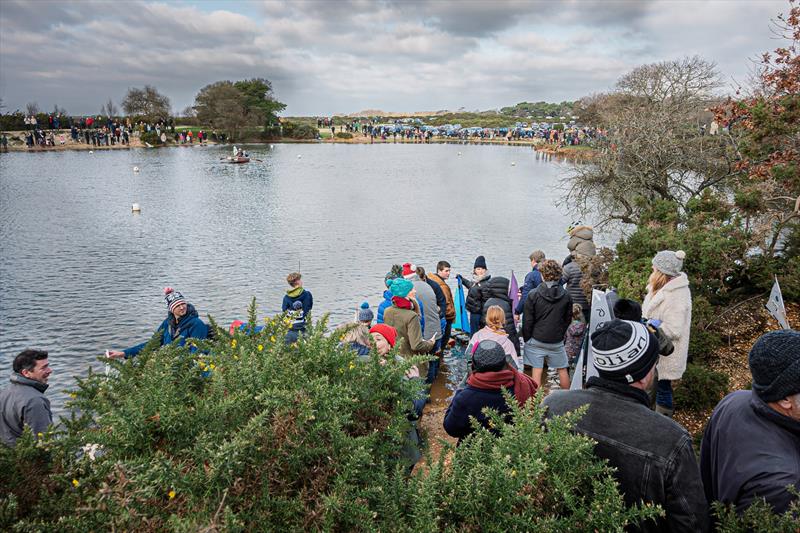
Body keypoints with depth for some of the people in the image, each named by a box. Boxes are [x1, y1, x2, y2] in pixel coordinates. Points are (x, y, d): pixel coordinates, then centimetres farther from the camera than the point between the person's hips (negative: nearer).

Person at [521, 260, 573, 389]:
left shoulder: (533, 295, -11)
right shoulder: (566, 296, -1)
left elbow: (527, 321, -7)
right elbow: (568, 319, 8)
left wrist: (527, 339, 5)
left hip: (536, 340, -3)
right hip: (557, 342, 3)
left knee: (536, 372, 0)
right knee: (562, 370, 16)